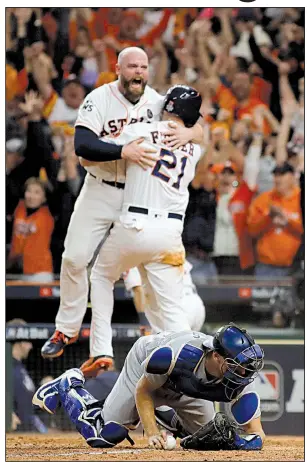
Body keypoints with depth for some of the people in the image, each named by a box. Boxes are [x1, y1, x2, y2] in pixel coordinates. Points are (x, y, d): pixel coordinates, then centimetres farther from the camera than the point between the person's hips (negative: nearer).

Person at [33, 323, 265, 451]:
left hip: (186, 392, 4)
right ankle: (69, 386, 22)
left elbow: (257, 436, -31)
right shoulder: (174, 354, -44)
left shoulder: (240, 378, -34)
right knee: (101, 437, -3)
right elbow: (142, 391, -25)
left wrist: (228, 441, -49)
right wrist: (152, 433, -33)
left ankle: (166, 414, 32)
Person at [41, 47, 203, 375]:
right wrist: (124, 152, -38)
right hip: (99, 192, -1)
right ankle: (66, 329, 17)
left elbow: (198, 128, -3)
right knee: (75, 258, -1)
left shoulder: (156, 102, -4)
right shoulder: (99, 99, -13)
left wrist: (188, 133, -28)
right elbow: (82, 145, -25)